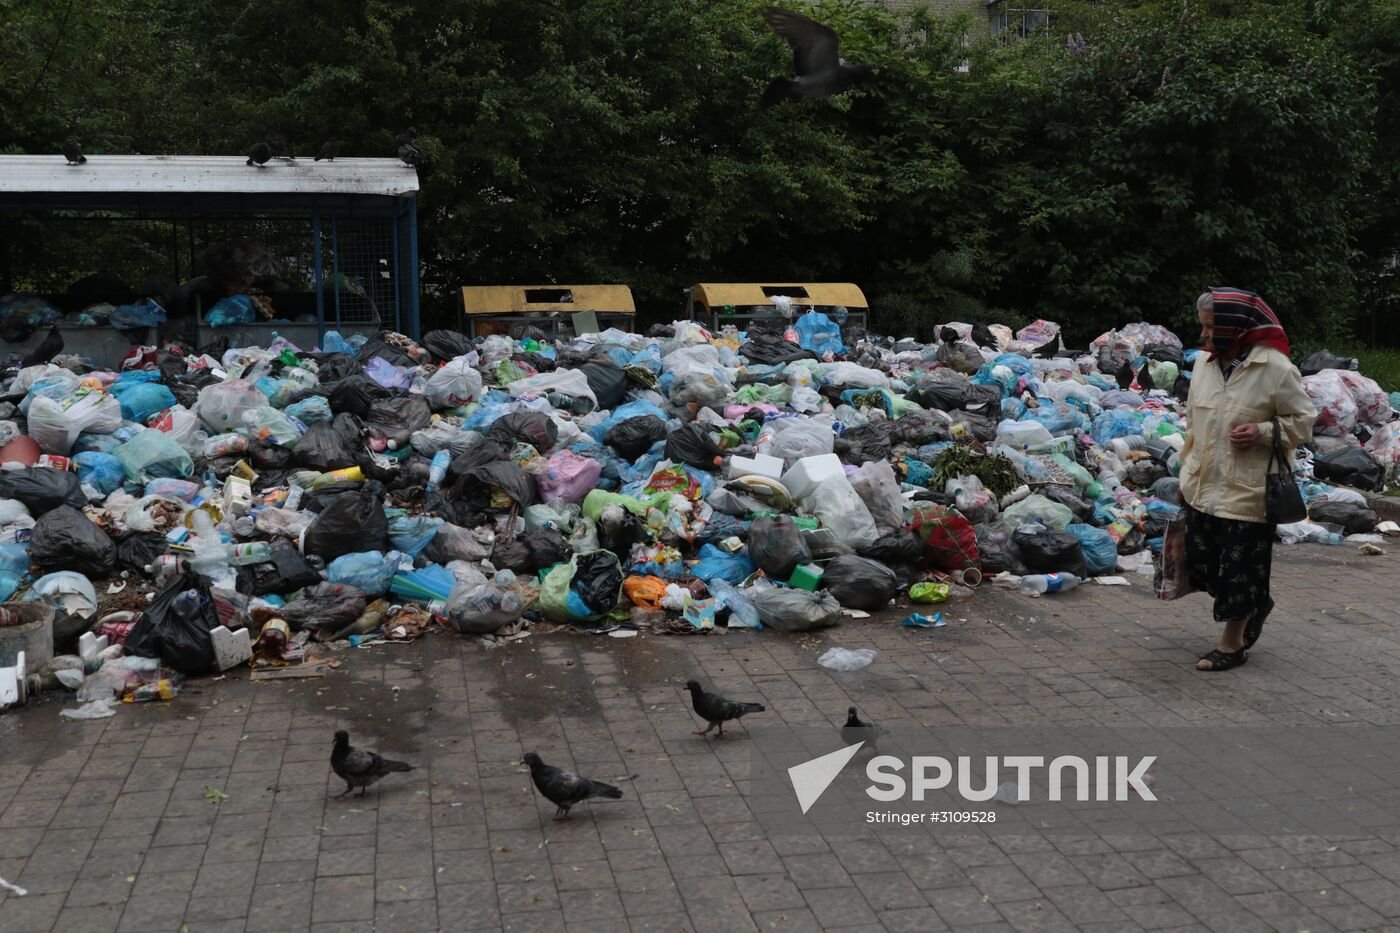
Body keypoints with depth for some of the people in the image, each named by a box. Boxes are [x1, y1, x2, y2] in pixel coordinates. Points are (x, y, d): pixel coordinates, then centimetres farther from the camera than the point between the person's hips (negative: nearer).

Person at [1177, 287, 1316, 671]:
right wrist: (1187, 472, 15)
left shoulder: (1275, 368, -13)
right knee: (1200, 563, 12)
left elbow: (1304, 421, -4)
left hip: (1248, 492, -6)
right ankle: (1254, 606, 37)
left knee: (1239, 568, 3)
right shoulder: (1203, 365, 5)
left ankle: (1232, 642, 20)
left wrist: (1264, 432, -21)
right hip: (1203, 487, 6)